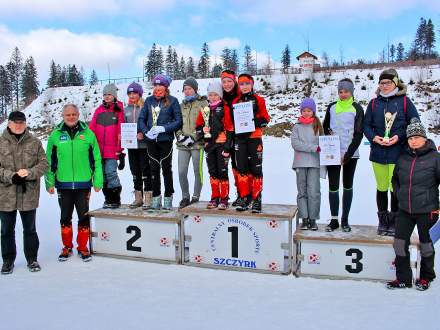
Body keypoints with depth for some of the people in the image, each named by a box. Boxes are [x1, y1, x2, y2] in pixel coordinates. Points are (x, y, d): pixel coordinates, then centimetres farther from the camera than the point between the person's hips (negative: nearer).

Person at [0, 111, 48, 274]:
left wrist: (29, 173, -16)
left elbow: (44, 163, 0)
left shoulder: (34, 142, 3)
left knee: (30, 229, 12)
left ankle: (32, 259, 26)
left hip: (29, 194, 0)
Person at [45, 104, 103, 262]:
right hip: (63, 184, 1)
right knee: (65, 217, 12)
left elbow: (96, 159, 2)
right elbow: (49, 161, 6)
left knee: (84, 216, 6)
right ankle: (67, 246, 26)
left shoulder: (88, 134, 0)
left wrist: (98, 181, -2)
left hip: (83, 184, -1)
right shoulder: (55, 135, 2)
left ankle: (83, 247, 20)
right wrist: (49, 182, 2)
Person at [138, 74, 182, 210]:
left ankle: (168, 198, 17)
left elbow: (178, 121, -5)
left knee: (166, 168, 6)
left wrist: (163, 128, -16)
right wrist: (146, 131, -9)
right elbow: (141, 119, 8)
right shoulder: (149, 100, 8)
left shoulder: (172, 101, -3)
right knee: (154, 169, 9)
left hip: (166, 140, -3)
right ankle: (156, 198, 19)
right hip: (151, 141, 3)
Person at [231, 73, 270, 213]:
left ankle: (256, 199, 3)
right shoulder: (235, 102, 14)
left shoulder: (258, 100, 5)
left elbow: (265, 118, 2)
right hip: (239, 138, 3)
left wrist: (257, 122, -16)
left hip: (254, 138, -3)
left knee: (256, 169, -3)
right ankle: (244, 197, 10)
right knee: (242, 168, 2)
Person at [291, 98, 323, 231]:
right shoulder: (297, 127, 6)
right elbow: (295, 144, -6)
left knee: (314, 192, -5)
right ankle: (304, 219, 11)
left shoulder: (318, 126, 9)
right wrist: (314, 148, -13)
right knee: (302, 192, 5)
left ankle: (313, 219, 5)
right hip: (300, 163, 0)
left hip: (314, 163, 0)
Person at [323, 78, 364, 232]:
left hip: (350, 154, -2)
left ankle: (345, 219, 15)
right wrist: (328, 133, -4)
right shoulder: (332, 107, 10)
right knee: (333, 185, -2)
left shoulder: (357, 109, 0)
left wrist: (348, 155, -12)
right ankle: (334, 220, 6)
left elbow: (358, 134, -5)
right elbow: (325, 126, 20)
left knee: (348, 185, 7)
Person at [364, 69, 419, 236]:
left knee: (396, 188, 0)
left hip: (398, 153, -2)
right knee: (381, 188, 11)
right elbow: (366, 125, 9)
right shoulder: (374, 103, 8)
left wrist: (399, 137, -12)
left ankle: (394, 221, 18)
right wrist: (373, 137, -9)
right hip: (378, 153, 2)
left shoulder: (404, 101, 1)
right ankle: (383, 221, 25)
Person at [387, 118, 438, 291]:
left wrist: (436, 204, -5)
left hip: (426, 210, -4)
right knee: (400, 242, 4)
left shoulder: (434, 157, -10)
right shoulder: (403, 157, 4)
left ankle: (426, 277, 32)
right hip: (405, 210, 4)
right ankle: (403, 278, 18)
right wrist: (399, 194, 9)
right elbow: (395, 179, 20)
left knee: (425, 244, 11)